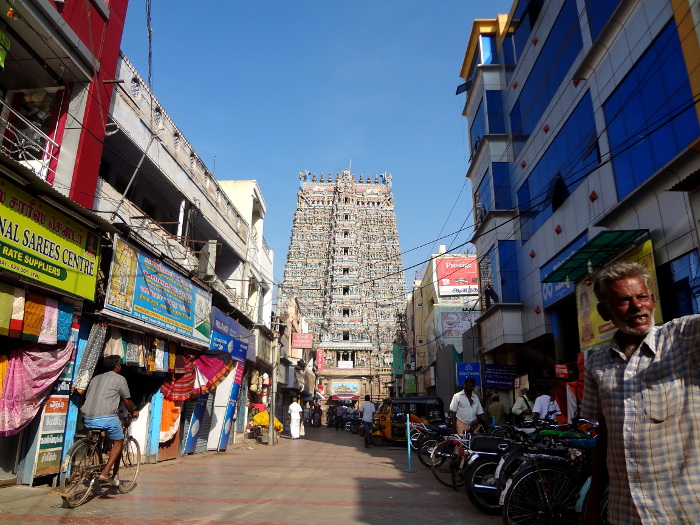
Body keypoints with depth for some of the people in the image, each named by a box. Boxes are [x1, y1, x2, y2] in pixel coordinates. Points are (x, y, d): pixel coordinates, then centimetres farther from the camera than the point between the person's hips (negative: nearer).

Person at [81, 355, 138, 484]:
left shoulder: (95, 378, 21)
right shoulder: (119, 379, 3)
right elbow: (126, 401, 9)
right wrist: (133, 413, 29)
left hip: (88, 419, 6)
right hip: (106, 417, -6)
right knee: (118, 442, 11)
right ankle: (105, 473, 0)